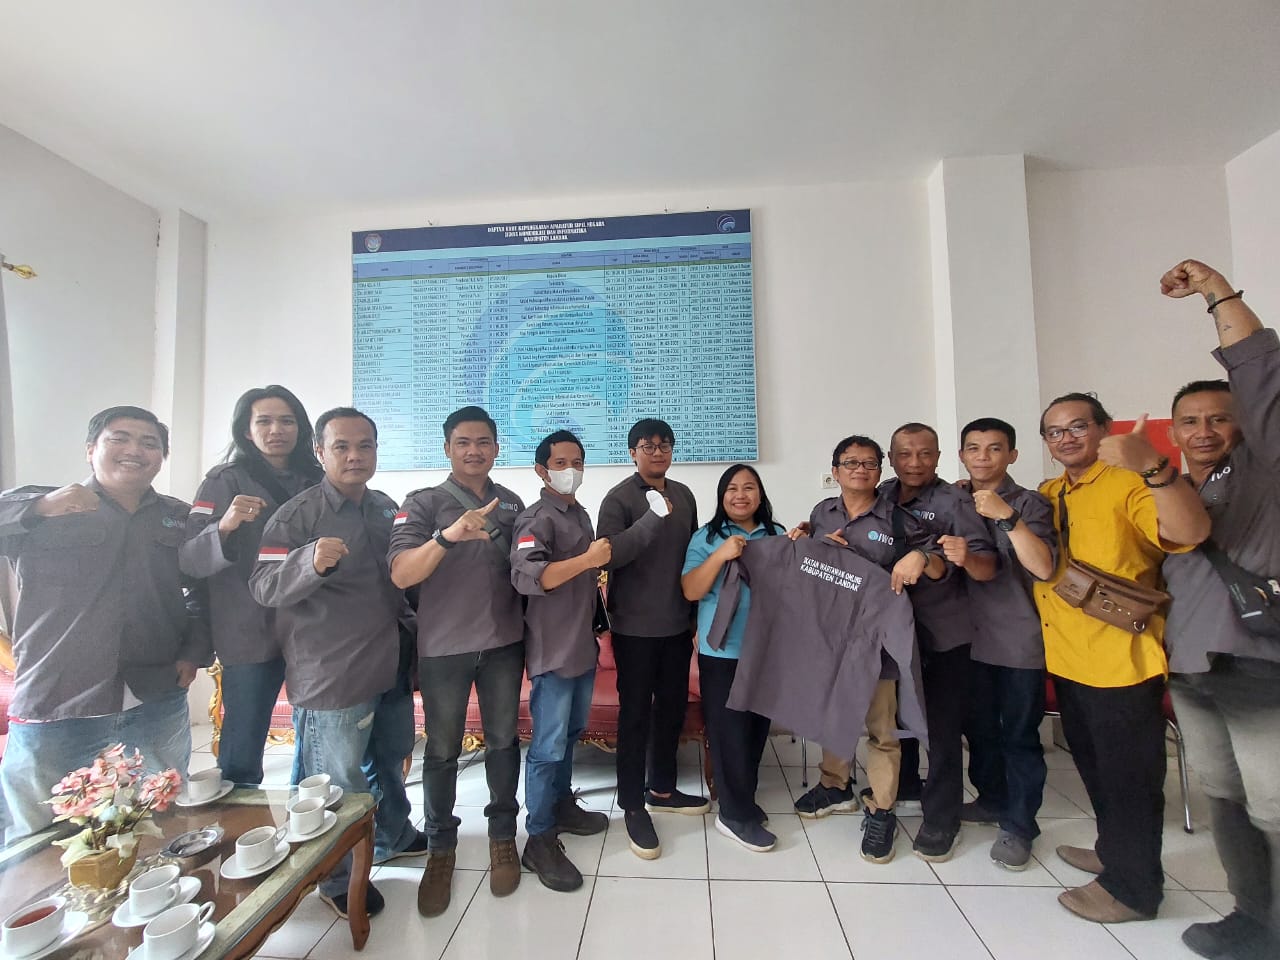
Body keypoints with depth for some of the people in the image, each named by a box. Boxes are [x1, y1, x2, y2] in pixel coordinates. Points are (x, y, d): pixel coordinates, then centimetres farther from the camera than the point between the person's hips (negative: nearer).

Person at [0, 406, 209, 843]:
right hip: (52, 716, -2)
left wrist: (195, 650, 5)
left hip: (158, 712, 3)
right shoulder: (37, 513, 2)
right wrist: (37, 509, -23)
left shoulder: (182, 520, 9)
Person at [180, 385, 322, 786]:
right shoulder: (226, 480, -3)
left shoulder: (315, 480, 7)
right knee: (242, 756, 2)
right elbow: (190, 561, -13)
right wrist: (225, 526, -31)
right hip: (252, 635, -4)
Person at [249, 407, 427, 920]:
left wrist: (410, 630, 18)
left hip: (391, 667, 7)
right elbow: (263, 587, -18)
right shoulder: (296, 515, -12)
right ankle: (337, 880, 32)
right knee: (337, 783, 9)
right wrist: (312, 560, -36)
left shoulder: (386, 508, 7)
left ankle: (392, 837, 47)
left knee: (389, 762, 24)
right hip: (332, 676, -6)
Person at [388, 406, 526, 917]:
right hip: (443, 647, -2)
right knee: (442, 750, 10)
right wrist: (447, 536, -36)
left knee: (503, 740, 13)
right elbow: (401, 574, -19)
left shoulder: (512, 503, 6)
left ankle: (503, 836, 32)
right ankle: (441, 848, 30)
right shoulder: (423, 503, -6)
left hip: (504, 643, 3)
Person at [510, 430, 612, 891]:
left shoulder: (580, 514, 13)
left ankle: (562, 805, 38)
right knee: (548, 745, 0)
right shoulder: (536, 519, -15)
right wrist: (588, 560, -36)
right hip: (553, 650, -8)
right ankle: (540, 840, 14)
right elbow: (527, 577, -30)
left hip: (583, 645, 9)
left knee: (571, 733, 20)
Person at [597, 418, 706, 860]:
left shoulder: (684, 495, 7)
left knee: (673, 707, 16)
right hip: (635, 625, -6)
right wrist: (653, 517, -33)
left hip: (677, 623, 6)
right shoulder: (619, 498, -10)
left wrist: (696, 610, 16)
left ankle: (661, 788, 35)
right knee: (636, 714, 4)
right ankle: (633, 806, 20)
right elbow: (608, 554, -24)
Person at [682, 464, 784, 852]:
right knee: (730, 730, 0)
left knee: (757, 727, 15)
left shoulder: (777, 535, 7)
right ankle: (736, 815, 18)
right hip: (723, 650, -4)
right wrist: (721, 555, -23)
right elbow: (690, 591, -11)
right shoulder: (706, 538, -3)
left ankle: (741, 801, 35)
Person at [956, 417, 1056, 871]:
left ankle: (1018, 825, 20)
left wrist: (1006, 516, -27)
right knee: (979, 727, 16)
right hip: (971, 636, 4)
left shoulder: (1029, 504, -6)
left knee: (1018, 734, 5)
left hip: (1019, 639, -4)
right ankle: (991, 799, 35)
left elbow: (1043, 567, -19)